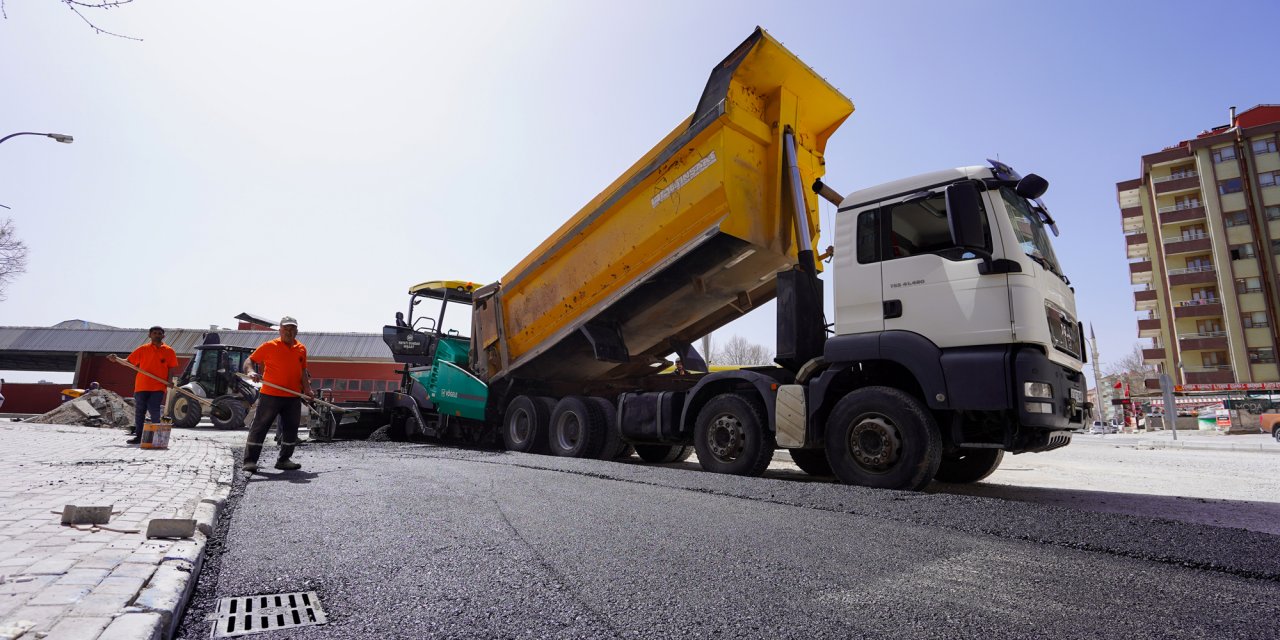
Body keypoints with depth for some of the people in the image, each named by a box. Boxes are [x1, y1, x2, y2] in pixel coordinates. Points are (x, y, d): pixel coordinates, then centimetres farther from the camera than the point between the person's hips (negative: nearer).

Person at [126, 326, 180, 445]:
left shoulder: (169, 351, 4)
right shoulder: (143, 349, 7)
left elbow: (171, 368, 5)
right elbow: (129, 361, 8)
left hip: (158, 387, -2)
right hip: (141, 386, 2)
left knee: (154, 411, -9)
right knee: (139, 412, 9)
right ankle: (138, 436, 18)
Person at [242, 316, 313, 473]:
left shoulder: (301, 349, 11)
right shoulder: (269, 346, -1)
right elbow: (250, 360, 1)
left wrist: (307, 389, 5)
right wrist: (251, 371, -19)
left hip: (293, 397, 4)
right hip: (270, 395, -4)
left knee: (291, 429, 9)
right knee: (259, 427, -1)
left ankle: (284, 460, 19)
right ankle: (250, 460, 6)